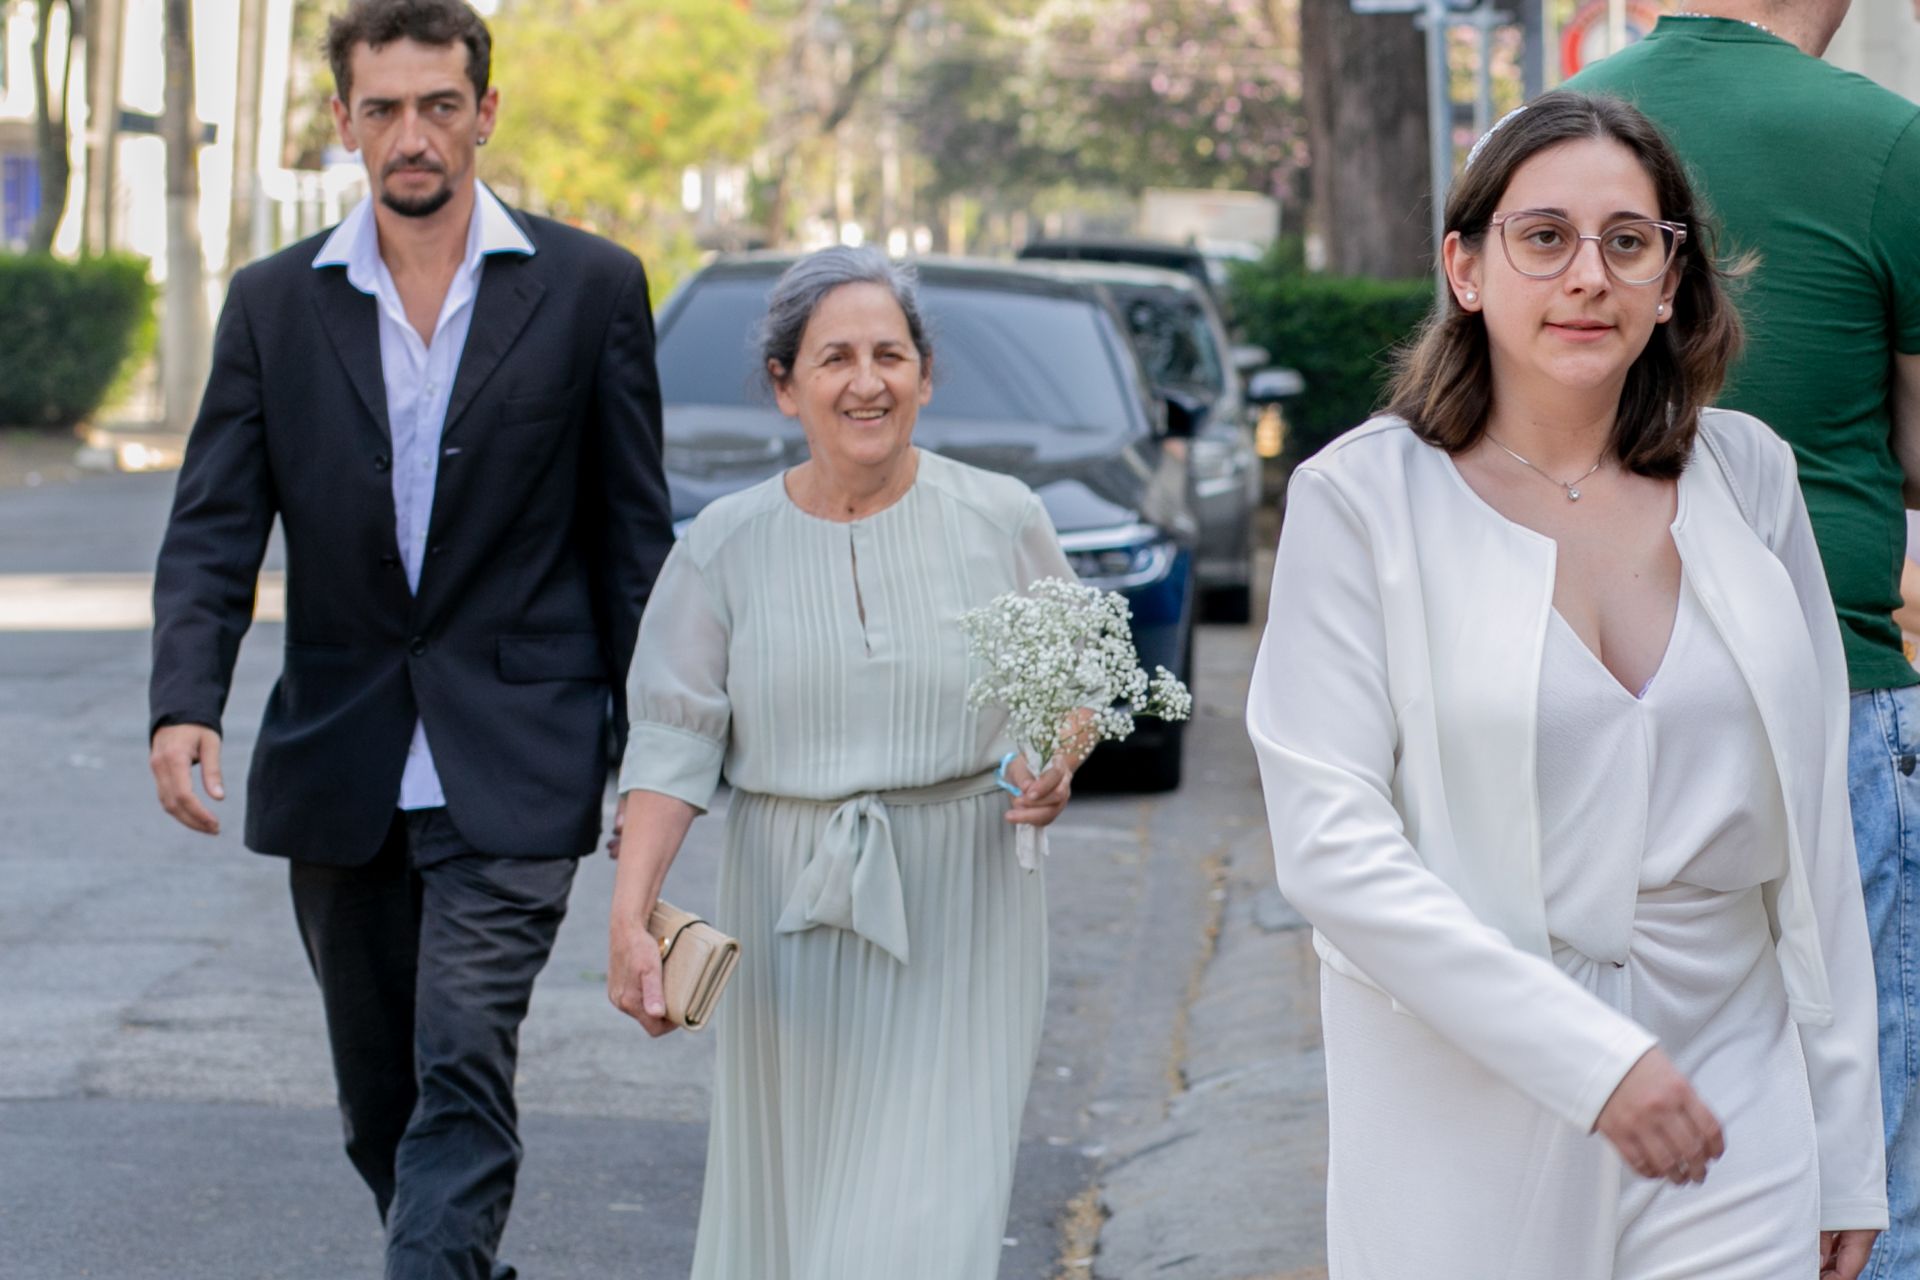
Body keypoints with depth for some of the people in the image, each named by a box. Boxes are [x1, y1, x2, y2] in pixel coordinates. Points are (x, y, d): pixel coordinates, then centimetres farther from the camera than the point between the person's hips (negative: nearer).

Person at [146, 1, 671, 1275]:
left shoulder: (590, 288, -1)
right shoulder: (275, 303, 4)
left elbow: (632, 536, 2)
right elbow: (213, 532, 1)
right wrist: (185, 705, -17)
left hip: (510, 772, -3)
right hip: (339, 772, 3)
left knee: (463, 1075, -14)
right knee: (380, 1101, 13)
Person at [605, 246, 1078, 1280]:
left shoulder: (1000, 521, 0)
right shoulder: (727, 544, 1)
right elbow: (673, 738, -4)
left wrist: (1059, 766, -12)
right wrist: (631, 914, -16)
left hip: (957, 919, -1)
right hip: (791, 917, 2)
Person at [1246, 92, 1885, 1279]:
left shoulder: (1748, 477, 4)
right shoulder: (1363, 497, -6)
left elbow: (1812, 823, 7)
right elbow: (1329, 843, -13)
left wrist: (1848, 1153, 7)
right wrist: (1588, 1055, -19)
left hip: (1730, 1099, 2)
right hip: (1468, 1124, -2)